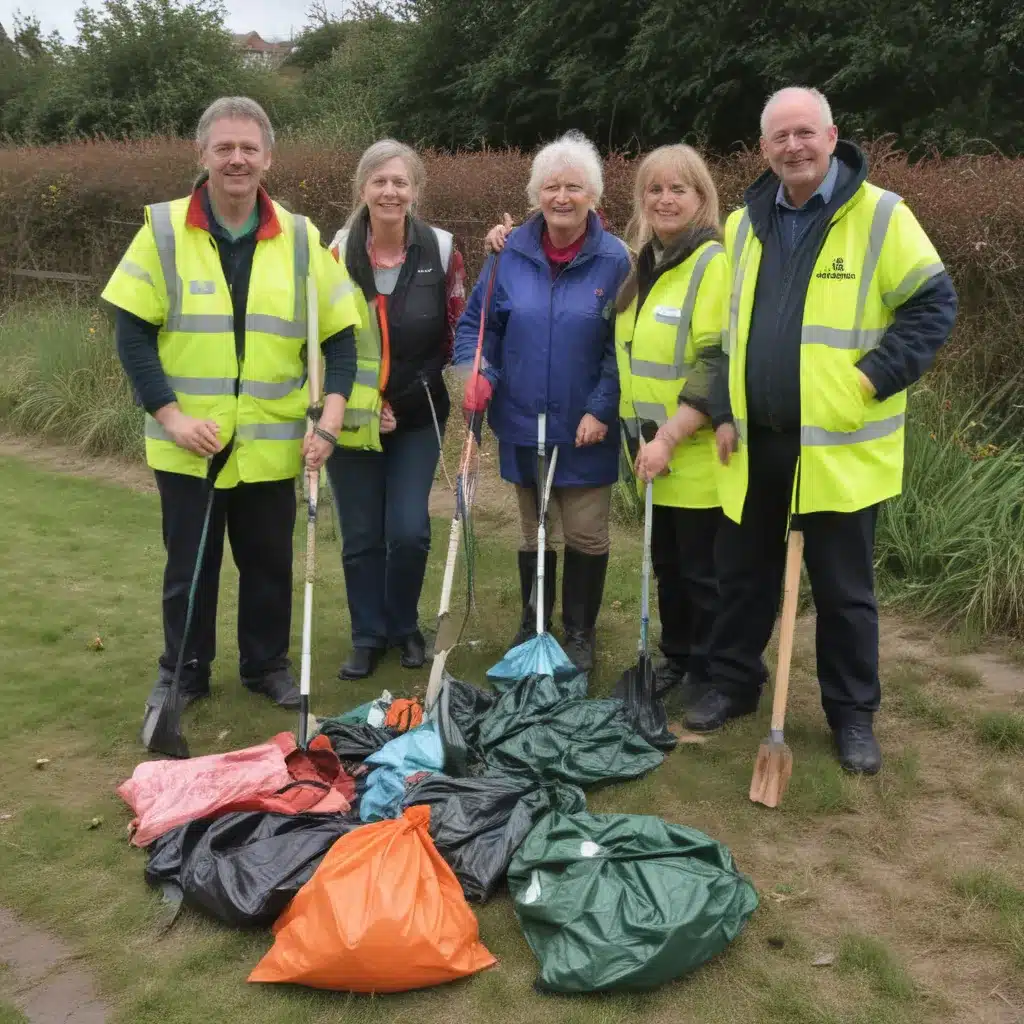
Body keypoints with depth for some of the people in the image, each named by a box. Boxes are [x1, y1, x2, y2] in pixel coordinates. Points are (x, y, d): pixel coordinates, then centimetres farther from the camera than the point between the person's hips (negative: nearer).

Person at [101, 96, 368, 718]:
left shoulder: (301, 238, 1)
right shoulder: (164, 229, -4)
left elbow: (340, 337, 1)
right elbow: (132, 333, -5)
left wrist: (329, 421, -11)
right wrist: (171, 415, -14)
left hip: (271, 444, 2)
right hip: (188, 444, -1)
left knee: (269, 562, 13)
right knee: (189, 565, 10)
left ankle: (267, 665, 32)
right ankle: (184, 672, 29)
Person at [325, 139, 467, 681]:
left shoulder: (441, 251, -5)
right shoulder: (337, 253, -5)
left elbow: (459, 332, 6)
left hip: (418, 417, 0)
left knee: (409, 532, -3)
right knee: (361, 536, 6)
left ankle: (404, 626, 22)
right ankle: (368, 635, 25)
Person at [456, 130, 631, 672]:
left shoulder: (613, 259, -7)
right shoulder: (510, 253, -1)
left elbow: (623, 346, -7)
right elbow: (476, 323, 5)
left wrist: (602, 409, -15)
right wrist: (478, 373, -13)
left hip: (585, 429, -2)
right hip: (522, 424, 3)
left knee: (585, 535, 3)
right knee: (532, 532, 17)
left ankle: (580, 633, 24)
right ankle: (533, 624, 35)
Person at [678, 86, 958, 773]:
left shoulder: (880, 215, -6)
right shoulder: (745, 225, 10)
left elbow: (934, 307, -6)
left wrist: (869, 381, -15)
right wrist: (724, 410, 7)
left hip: (839, 446, -4)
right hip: (755, 441, 5)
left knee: (844, 588, 6)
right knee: (742, 571, 15)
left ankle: (853, 713, 22)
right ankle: (734, 682, 34)